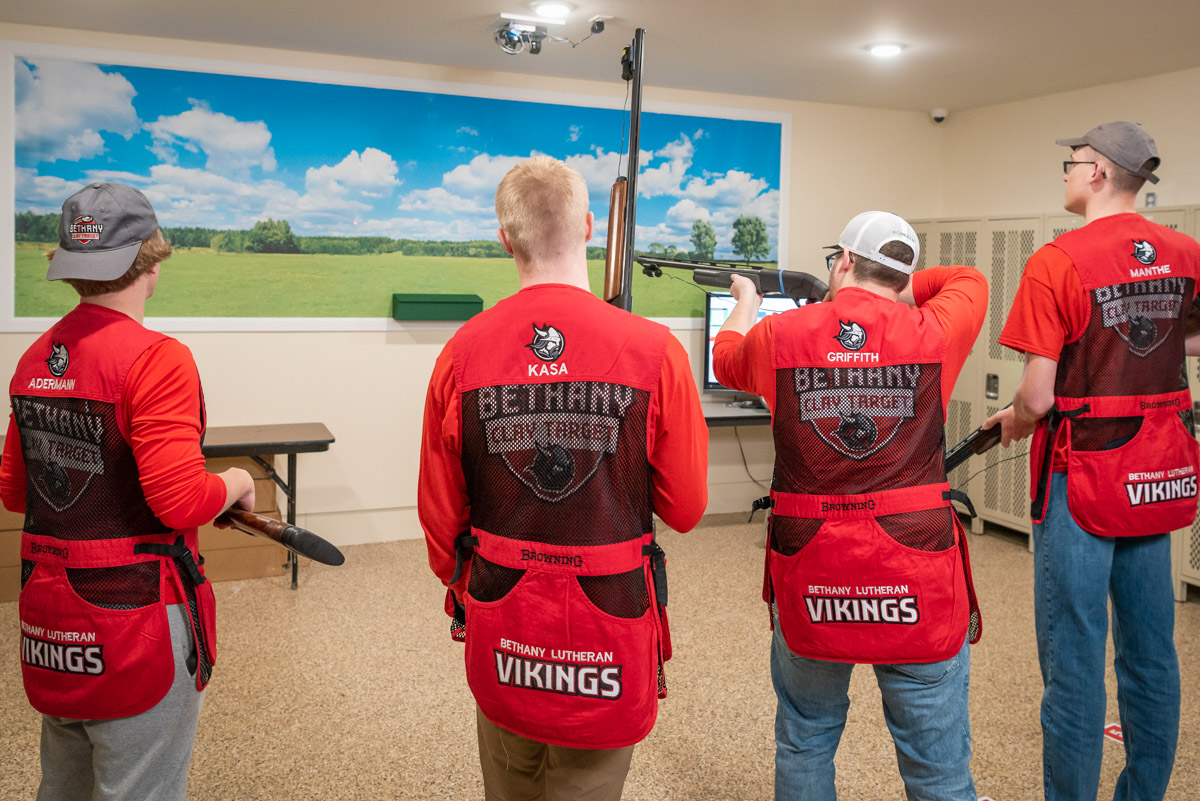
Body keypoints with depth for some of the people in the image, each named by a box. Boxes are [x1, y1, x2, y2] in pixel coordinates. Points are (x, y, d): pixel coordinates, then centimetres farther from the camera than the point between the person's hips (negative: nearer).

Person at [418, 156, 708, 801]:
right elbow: (685, 509, -7)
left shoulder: (464, 351, -8)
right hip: (608, 634, -2)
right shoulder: (654, 350, -14)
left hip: (500, 636, 3)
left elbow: (439, 512, 0)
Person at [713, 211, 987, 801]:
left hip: (809, 583, 1)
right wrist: (895, 292, 29)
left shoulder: (777, 335, -1)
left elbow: (725, 359, 23)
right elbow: (969, 280, 20)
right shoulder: (932, 333, -3)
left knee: (804, 745, 23)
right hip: (919, 583, -1)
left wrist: (745, 301, 41)